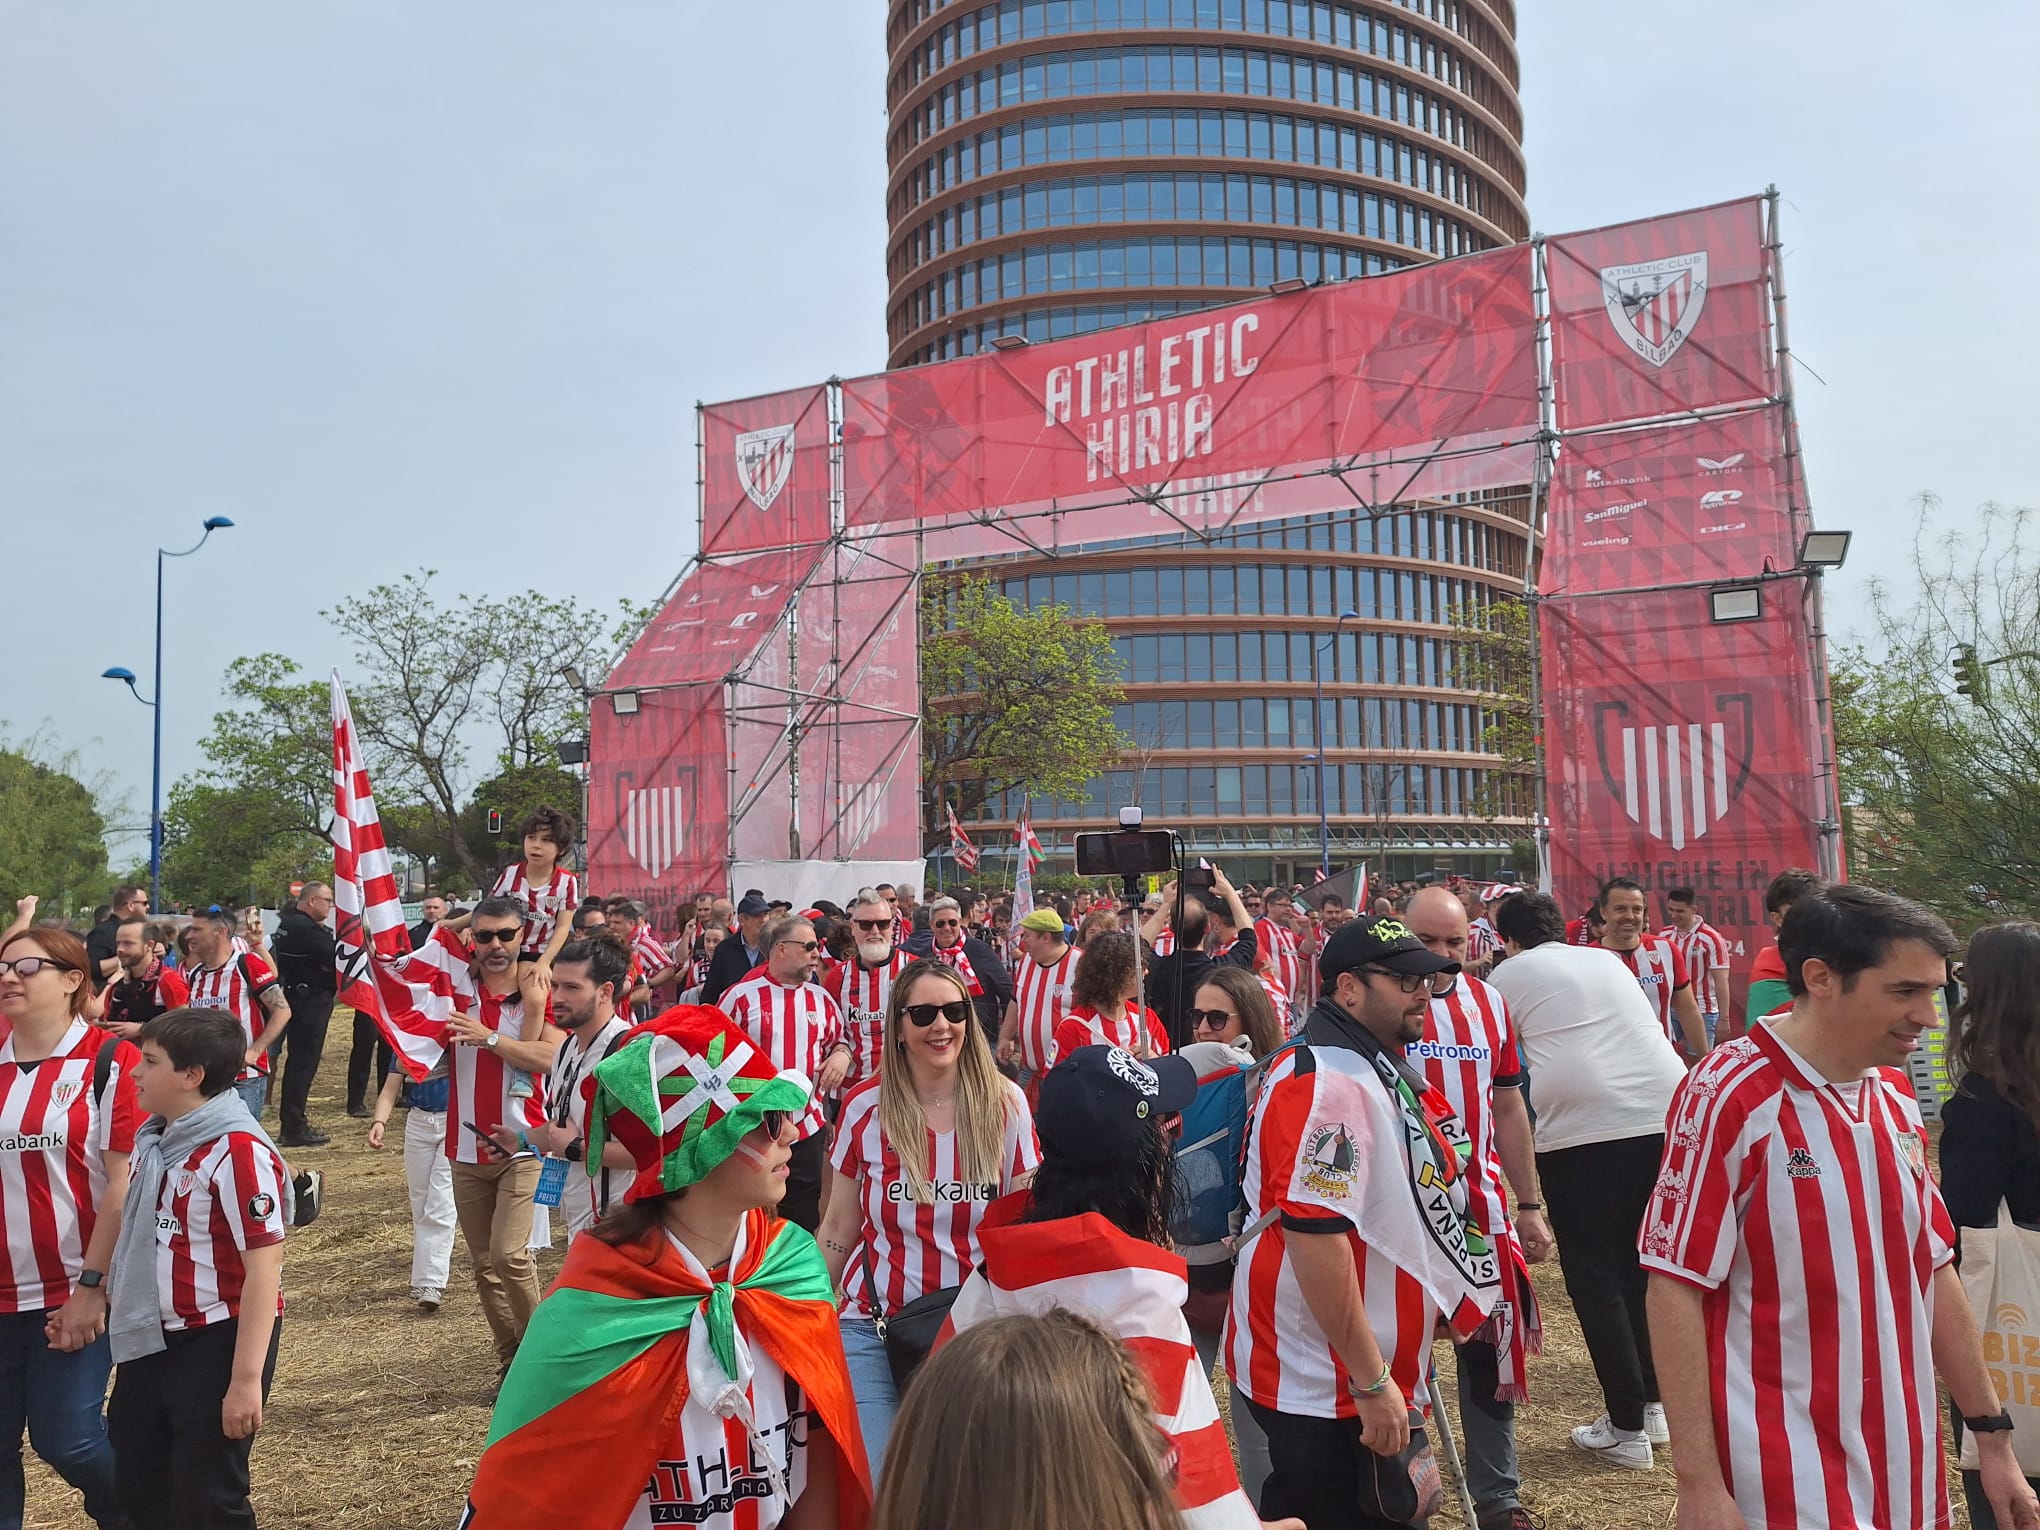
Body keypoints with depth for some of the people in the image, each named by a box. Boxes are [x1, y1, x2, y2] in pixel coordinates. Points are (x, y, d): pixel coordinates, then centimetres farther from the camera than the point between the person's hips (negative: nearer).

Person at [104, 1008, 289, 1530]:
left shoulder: (238, 1153, -23)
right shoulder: (156, 1140, 5)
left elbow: (265, 1266, -25)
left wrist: (246, 1378, -25)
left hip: (216, 1343, -9)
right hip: (152, 1340, 9)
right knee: (135, 1484, 20)